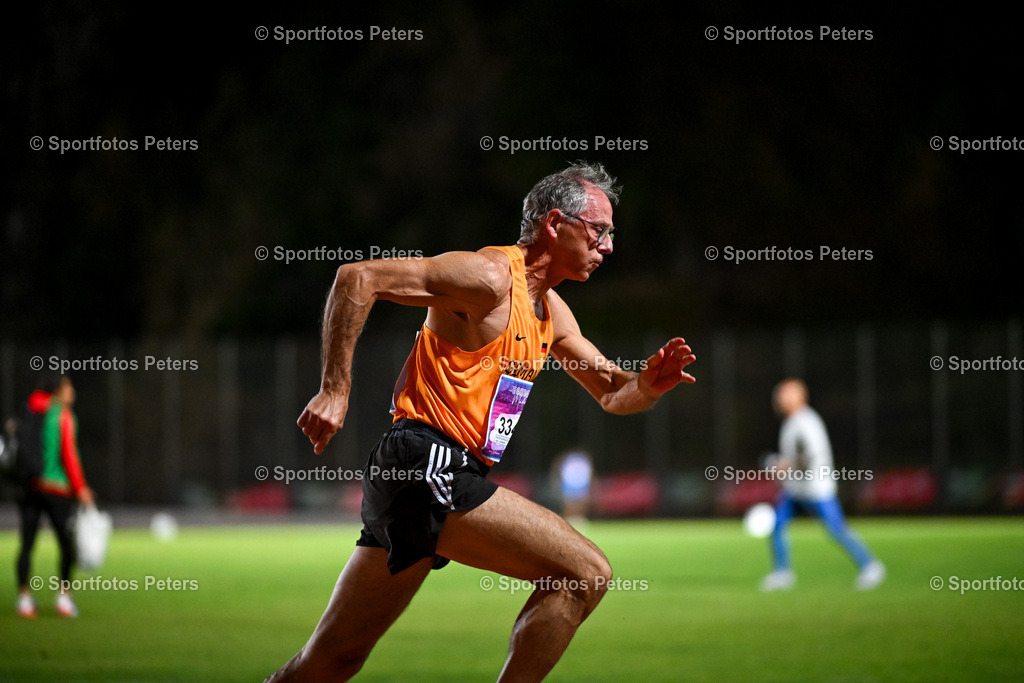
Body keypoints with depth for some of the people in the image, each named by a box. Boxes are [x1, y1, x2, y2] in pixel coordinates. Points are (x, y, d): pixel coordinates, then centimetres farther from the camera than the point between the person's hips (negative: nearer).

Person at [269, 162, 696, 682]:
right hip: (426, 464, -10)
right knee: (586, 573, -13)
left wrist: (647, 384, 1)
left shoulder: (552, 312, 18)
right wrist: (335, 390, -20)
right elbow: (358, 277, -16)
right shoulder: (489, 276, -11)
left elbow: (611, 393, 26)